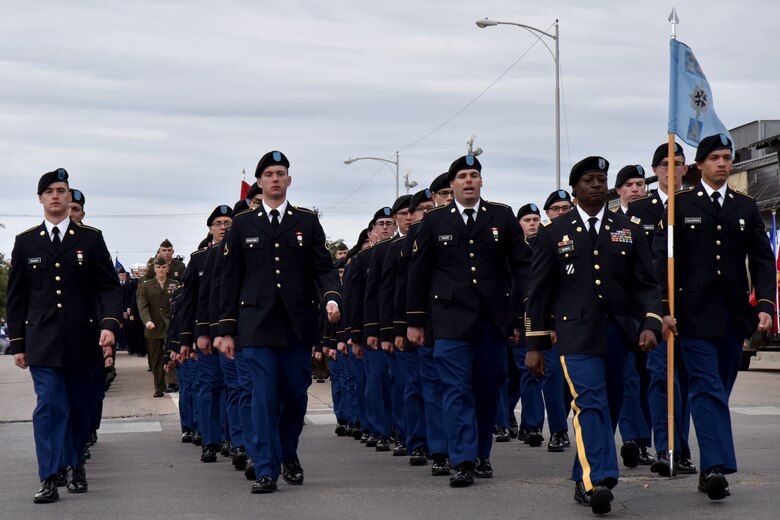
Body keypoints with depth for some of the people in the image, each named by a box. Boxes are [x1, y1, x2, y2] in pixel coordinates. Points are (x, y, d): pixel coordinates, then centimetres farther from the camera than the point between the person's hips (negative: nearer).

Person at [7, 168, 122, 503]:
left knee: (80, 407, 9)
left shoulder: (90, 238, 5)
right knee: (50, 406, -9)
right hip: (43, 342, -1)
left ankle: (75, 465, 27)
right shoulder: (26, 242, 7)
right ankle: (50, 478, -9)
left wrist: (110, 323, -15)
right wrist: (17, 343, 5)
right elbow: (16, 296, 9)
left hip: (82, 340, 1)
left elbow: (109, 287, 2)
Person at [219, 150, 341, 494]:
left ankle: (288, 454, 31)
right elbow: (230, 280, 7)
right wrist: (227, 330, 3)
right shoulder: (242, 225, 7)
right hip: (257, 325, -1)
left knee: (295, 395, 7)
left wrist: (332, 298, -17)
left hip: (298, 325, 1)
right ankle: (266, 471, 0)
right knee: (264, 397, -5)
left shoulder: (307, 222, 9)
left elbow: (323, 267, 4)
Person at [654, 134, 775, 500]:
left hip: (734, 315, 4)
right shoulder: (680, 205, 3)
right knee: (707, 388, -11)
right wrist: (665, 309, -9)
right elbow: (663, 260, -1)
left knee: (718, 391, 8)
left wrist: (765, 305, -5)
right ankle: (716, 466, -18)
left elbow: (762, 260, 8)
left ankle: (710, 469, 13)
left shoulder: (746, 208, 12)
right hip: (695, 315, -3)